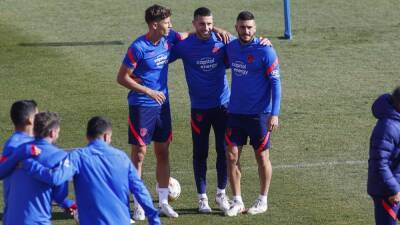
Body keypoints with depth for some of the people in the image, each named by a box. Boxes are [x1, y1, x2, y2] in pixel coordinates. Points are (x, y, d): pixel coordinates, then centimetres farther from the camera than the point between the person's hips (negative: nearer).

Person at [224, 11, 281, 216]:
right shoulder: (231, 47, 2)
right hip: (235, 112, 4)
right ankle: (237, 201, 12)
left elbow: (275, 83, -11)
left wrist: (274, 113, -17)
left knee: (262, 157, 7)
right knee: (231, 155, 1)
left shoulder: (265, 51, -12)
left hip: (259, 113, -4)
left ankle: (262, 200, 21)